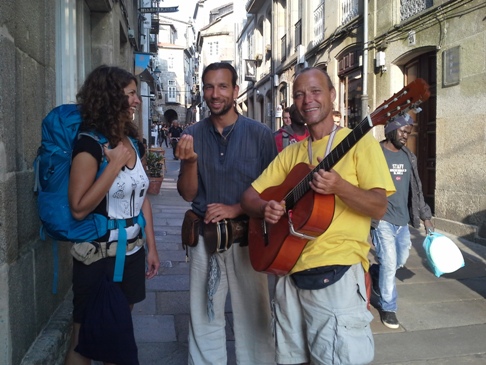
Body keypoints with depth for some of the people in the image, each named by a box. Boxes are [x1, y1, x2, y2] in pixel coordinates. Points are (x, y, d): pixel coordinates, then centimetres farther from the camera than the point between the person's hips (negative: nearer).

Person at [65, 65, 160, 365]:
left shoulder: (133, 143, 5)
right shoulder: (90, 144, -17)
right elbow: (79, 209, -24)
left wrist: (151, 247, 11)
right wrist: (115, 164, -23)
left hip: (132, 252, 7)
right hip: (99, 256, -7)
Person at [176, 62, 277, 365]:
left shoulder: (260, 134, -5)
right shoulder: (193, 135, 2)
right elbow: (188, 194, 1)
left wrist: (236, 209, -15)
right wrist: (190, 161, -17)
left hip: (247, 236, -2)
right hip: (204, 236, 2)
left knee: (254, 316, 10)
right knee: (204, 317, 12)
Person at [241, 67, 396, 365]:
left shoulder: (359, 142, 0)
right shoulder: (291, 153, 15)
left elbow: (379, 207, -8)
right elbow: (250, 196, 14)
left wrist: (339, 187, -26)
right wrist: (264, 209, -8)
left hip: (338, 271, -5)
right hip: (291, 271, 5)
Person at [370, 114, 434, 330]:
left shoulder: (408, 157, 10)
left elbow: (416, 189, 15)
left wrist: (425, 217, 13)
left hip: (403, 221, 6)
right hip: (382, 220, -6)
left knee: (400, 261, 15)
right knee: (389, 264, -2)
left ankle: (373, 273, 43)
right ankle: (388, 307, 16)